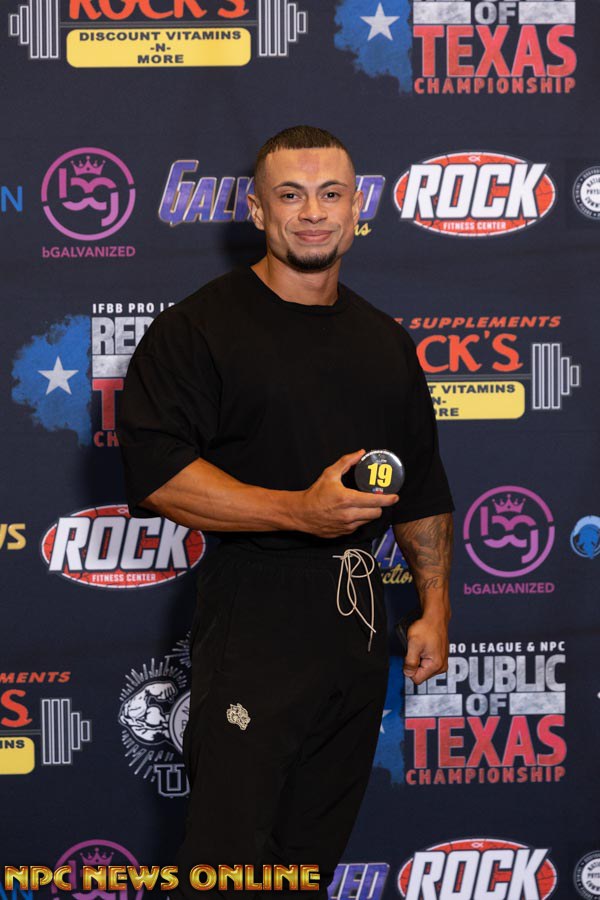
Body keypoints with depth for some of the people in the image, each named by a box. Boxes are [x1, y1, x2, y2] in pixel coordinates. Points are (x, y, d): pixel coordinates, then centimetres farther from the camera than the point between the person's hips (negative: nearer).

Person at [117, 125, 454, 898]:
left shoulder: (384, 342, 15)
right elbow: (155, 472, -16)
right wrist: (300, 510, -22)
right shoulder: (202, 327, -6)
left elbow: (422, 486, 21)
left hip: (360, 618, 6)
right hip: (254, 617, -6)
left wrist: (435, 608, 14)